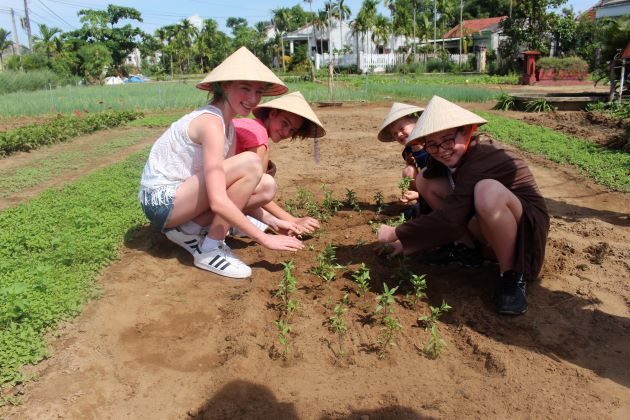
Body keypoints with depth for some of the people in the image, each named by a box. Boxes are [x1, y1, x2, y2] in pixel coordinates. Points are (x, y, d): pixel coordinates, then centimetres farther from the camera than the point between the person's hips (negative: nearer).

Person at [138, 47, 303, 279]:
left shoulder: (228, 124, 6)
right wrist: (263, 238, -26)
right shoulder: (211, 122, -22)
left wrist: (270, 219, 2)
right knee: (251, 163, -23)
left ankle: (189, 230, 4)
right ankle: (210, 251, -13)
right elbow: (218, 202, -30)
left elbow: (230, 183, 7)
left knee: (266, 186, 0)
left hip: (180, 195, 9)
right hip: (161, 201, -9)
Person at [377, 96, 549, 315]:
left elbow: (449, 218, -31)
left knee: (488, 190, -42)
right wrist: (410, 243, 3)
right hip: (490, 226, 8)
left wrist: (396, 234, -21)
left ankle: (511, 276, -20)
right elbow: (452, 209, 7)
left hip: (527, 222, -8)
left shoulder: (482, 159, -28)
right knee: (427, 180, -3)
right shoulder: (459, 157, -2)